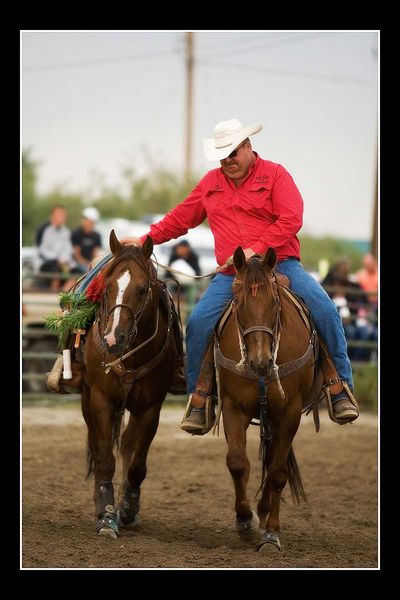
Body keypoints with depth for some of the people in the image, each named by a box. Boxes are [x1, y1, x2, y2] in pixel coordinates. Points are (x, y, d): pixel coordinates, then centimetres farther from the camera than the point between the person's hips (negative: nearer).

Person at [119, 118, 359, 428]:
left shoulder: (275, 175, -1)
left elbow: (291, 220, -12)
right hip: (230, 273, 3)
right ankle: (198, 401, -1)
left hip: (279, 264, -3)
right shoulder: (211, 182, 14)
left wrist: (256, 250, -21)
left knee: (324, 309, -22)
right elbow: (180, 218, 21)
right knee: (198, 323, -16)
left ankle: (342, 388, -12)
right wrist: (144, 240, 16)